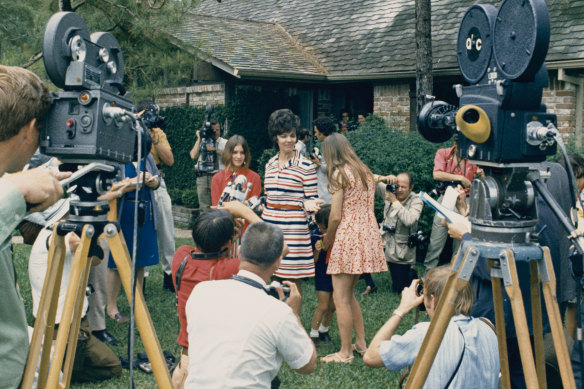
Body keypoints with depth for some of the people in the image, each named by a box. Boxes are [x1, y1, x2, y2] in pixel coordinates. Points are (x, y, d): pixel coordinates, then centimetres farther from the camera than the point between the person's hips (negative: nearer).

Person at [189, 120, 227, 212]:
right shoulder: (202, 142, 15)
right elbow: (193, 156, 0)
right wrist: (199, 139, 2)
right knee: (204, 207, -2)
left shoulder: (225, 142, 13)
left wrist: (215, 150, -12)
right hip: (203, 177, 1)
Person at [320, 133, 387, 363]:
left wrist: (327, 239, 3)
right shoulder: (365, 171, 15)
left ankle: (345, 353, 3)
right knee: (348, 294, 19)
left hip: (349, 235, -8)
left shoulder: (339, 174, -9)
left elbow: (336, 216, -13)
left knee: (341, 297, -1)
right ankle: (361, 343, 23)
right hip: (368, 234, 8)